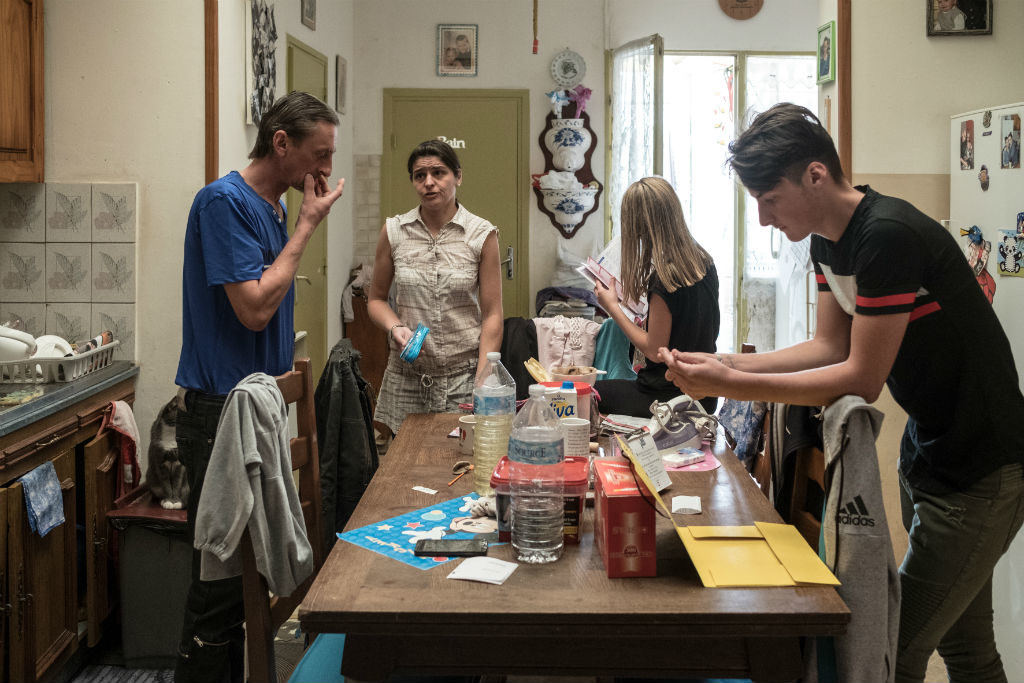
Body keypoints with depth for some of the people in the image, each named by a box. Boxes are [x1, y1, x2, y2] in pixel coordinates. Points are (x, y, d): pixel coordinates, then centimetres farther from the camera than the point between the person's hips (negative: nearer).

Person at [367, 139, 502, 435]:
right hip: (406, 377, 2)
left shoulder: (482, 235, -1)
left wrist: (483, 384, -11)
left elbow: (492, 314, -2)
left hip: (464, 375, -1)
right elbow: (376, 299, 14)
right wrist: (395, 328, -8)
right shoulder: (393, 231, 3)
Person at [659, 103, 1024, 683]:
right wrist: (724, 364, -5)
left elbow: (862, 379, -23)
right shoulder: (828, 238, 4)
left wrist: (731, 386, -21)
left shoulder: (888, 237, -26)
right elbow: (832, 347, 7)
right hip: (927, 451, 10)